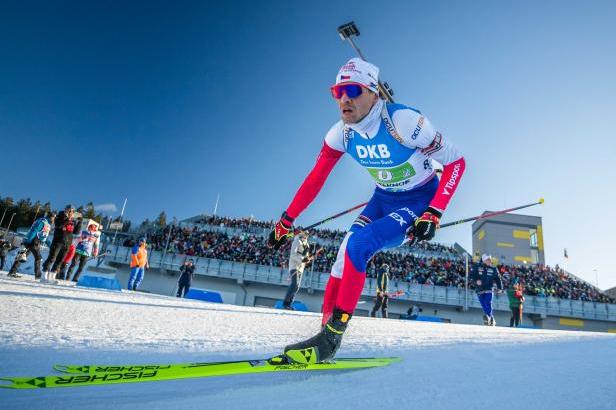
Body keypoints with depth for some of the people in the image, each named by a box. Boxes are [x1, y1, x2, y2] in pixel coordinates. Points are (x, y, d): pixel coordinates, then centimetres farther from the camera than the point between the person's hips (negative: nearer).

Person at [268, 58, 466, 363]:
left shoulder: (402, 121, -26)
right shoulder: (341, 133, -10)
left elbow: (455, 161, -19)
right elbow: (315, 179, -2)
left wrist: (433, 215, -28)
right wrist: (286, 221, -1)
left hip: (421, 201, -5)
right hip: (383, 199, 6)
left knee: (358, 245, -25)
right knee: (346, 255, -13)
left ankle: (331, 338, -17)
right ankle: (326, 332, -2)